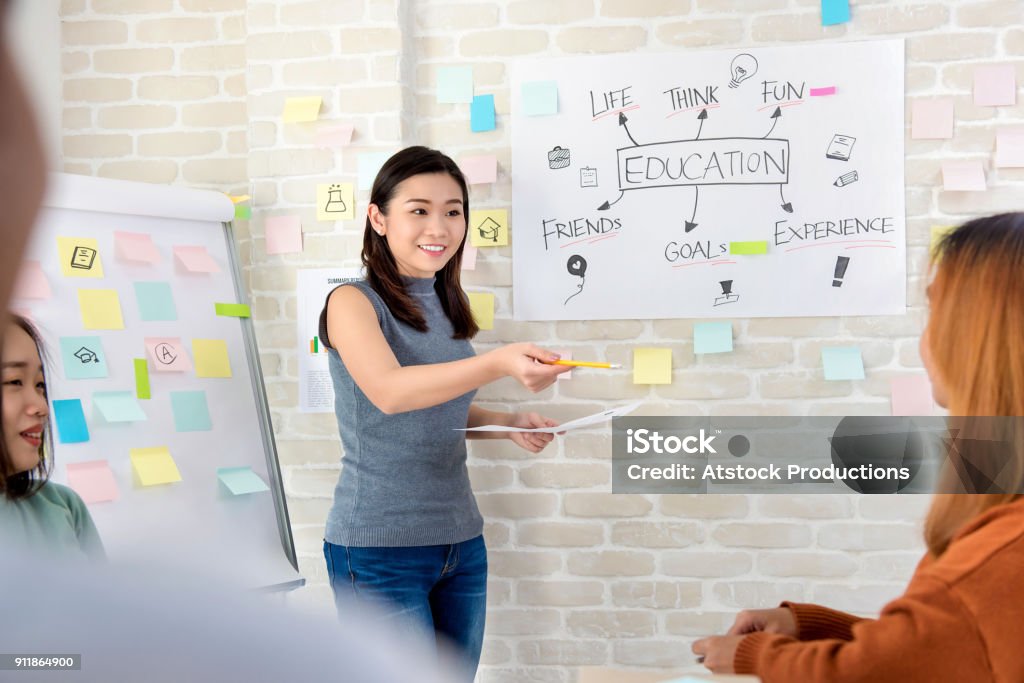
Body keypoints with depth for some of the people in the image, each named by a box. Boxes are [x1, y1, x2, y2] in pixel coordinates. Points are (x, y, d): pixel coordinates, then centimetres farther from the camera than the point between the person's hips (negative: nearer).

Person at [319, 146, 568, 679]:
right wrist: (497, 364, -43)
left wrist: (507, 424, 3)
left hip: (461, 540, 7)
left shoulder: (446, 308, 11)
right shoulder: (354, 303, -10)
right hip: (379, 549, -7)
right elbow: (389, 392, -29)